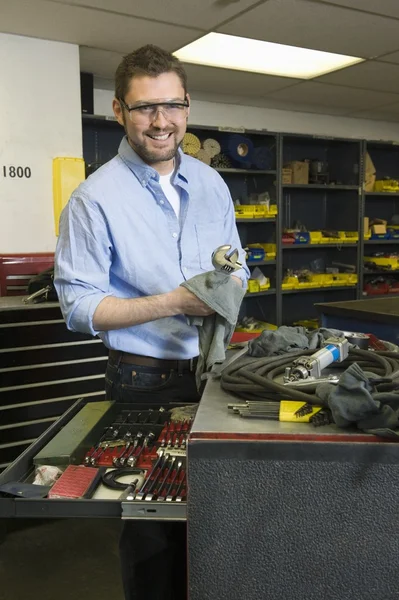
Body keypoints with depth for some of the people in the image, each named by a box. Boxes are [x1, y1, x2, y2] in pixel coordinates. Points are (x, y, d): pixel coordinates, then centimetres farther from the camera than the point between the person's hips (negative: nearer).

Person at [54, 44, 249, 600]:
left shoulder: (211, 184, 5)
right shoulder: (95, 198, -12)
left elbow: (236, 265, 14)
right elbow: (80, 306, -14)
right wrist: (174, 303, -23)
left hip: (214, 368, 5)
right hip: (146, 381, -4)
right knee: (150, 516, 10)